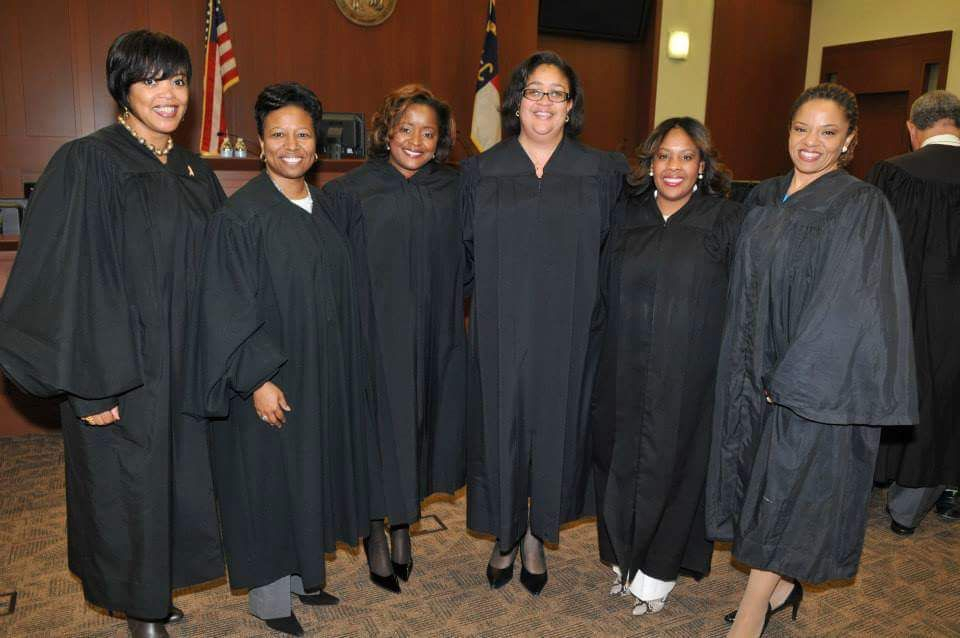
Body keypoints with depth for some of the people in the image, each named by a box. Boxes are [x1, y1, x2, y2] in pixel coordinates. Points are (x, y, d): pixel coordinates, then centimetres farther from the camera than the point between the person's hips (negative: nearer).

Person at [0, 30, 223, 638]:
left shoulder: (196, 172, 8)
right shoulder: (87, 163, -11)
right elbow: (68, 279, -15)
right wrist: (94, 382, -18)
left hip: (185, 367, 6)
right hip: (120, 371, -6)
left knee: (177, 481, 15)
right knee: (129, 489, 7)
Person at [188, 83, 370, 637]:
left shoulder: (324, 208, 7)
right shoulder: (241, 216, -14)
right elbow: (229, 309, -16)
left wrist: (347, 371, 12)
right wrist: (258, 380, -20)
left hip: (324, 376, 7)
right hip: (271, 382, -6)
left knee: (312, 474, 17)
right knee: (270, 481, 6)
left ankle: (303, 571, 35)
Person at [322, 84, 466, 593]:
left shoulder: (452, 190, 4)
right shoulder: (350, 192, -7)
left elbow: (463, 265, 12)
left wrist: (453, 315, 5)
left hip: (434, 336, 4)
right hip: (374, 335, -3)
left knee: (418, 427, 13)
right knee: (380, 429, 6)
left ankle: (403, 524, 33)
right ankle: (376, 533, 27)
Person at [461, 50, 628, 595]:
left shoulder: (601, 172, 3)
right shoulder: (482, 171, 4)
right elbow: (464, 251, 7)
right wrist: (478, 303, 3)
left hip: (567, 332, 0)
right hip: (500, 330, 0)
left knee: (556, 425, 9)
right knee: (501, 428, 8)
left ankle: (537, 537, 30)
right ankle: (505, 537, 29)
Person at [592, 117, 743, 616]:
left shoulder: (725, 220, -3)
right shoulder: (628, 217, 7)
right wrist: (604, 361, 9)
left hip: (688, 376, -3)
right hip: (625, 373, 3)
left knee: (671, 465, 7)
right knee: (622, 460, 12)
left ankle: (659, 570, 26)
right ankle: (626, 557, 32)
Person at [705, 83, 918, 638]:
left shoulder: (862, 207, -10)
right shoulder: (765, 198, 8)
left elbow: (852, 304, -16)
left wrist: (793, 378, -18)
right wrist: (747, 368, 8)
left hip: (818, 378, -6)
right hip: (755, 368, 6)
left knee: (790, 486, 2)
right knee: (763, 477, 14)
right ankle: (782, 585, 34)